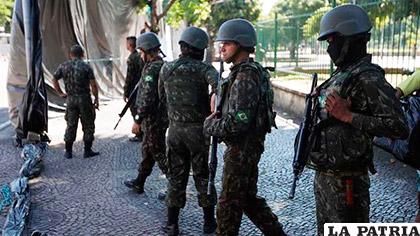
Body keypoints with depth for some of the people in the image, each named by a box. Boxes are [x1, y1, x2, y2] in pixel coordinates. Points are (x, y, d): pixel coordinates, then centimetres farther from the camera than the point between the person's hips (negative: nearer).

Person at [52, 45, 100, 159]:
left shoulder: (63, 66, 4)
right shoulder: (86, 67, -7)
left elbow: (54, 80, 7)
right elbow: (93, 85, -11)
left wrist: (60, 93, 13)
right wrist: (96, 98, -3)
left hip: (70, 99, 4)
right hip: (84, 99, -4)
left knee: (71, 125, 12)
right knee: (88, 125, 7)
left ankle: (68, 151, 16)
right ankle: (87, 151, 11)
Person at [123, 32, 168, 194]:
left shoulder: (151, 69, -20)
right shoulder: (164, 65, 9)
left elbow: (147, 99, -26)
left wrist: (137, 120, -19)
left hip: (153, 120, -10)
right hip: (161, 117, 10)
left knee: (159, 154, 1)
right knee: (146, 150, 20)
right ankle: (139, 183, 34)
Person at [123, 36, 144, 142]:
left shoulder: (131, 58, -17)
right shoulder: (140, 56, 10)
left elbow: (129, 77, -19)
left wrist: (126, 93, -13)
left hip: (134, 90, -8)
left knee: (135, 112, -1)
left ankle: (139, 135, 5)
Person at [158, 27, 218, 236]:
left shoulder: (166, 69, 3)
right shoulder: (204, 68, -9)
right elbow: (217, 84, -30)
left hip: (175, 129, 3)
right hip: (198, 130, -3)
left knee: (176, 176, 14)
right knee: (203, 175, 11)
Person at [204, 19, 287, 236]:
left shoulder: (245, 77, -22)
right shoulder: (244, 72, 10)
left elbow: (236, 123, -29)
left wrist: (209, 125, -12)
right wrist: (216, 118, 4)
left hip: (241, 150, -10)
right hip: (244, 147, 10)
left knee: (229, 203, 6)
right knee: (248, 198, 21)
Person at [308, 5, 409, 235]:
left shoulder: (368, 78, -17)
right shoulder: (340, 74, 11)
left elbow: (399, 127, -24)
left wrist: (348, 116, -25)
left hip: (346, 180, -9)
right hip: (324, 174, 9)